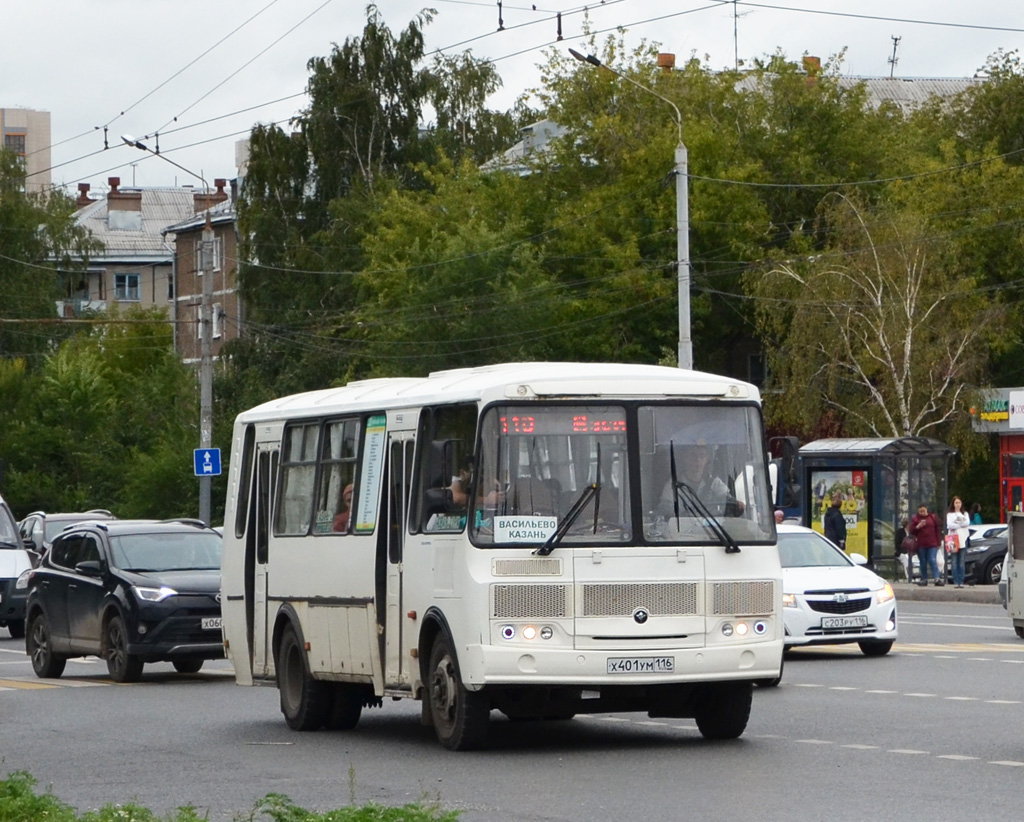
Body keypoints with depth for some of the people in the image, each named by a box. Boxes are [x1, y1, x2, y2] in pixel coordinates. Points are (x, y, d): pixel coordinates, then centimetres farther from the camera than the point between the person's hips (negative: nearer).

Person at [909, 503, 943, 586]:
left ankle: (937, 579, -15)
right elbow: (912, 531, 3)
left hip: (932, 544, -1)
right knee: (923, 562, 6)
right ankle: (924, 579, 13)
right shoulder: (915, 519, 4)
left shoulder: (933, 517, 5)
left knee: (933, 561, -10)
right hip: (921, 545, 1)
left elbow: (938, 530, 7)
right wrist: (918, 527, -16)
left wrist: (938, 542, 3)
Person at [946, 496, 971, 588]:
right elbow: (949, 525, -6)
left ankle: (961, 581, -1)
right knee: (954, 562, -6)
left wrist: (956, 525, -6)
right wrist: (961, 524, -8)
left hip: (963, 539, 2)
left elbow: (967, 523, 0)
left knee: (961, 562, -2)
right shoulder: (949, 514, 11)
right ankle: (956, 581, -6)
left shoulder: (965, 514, 18)